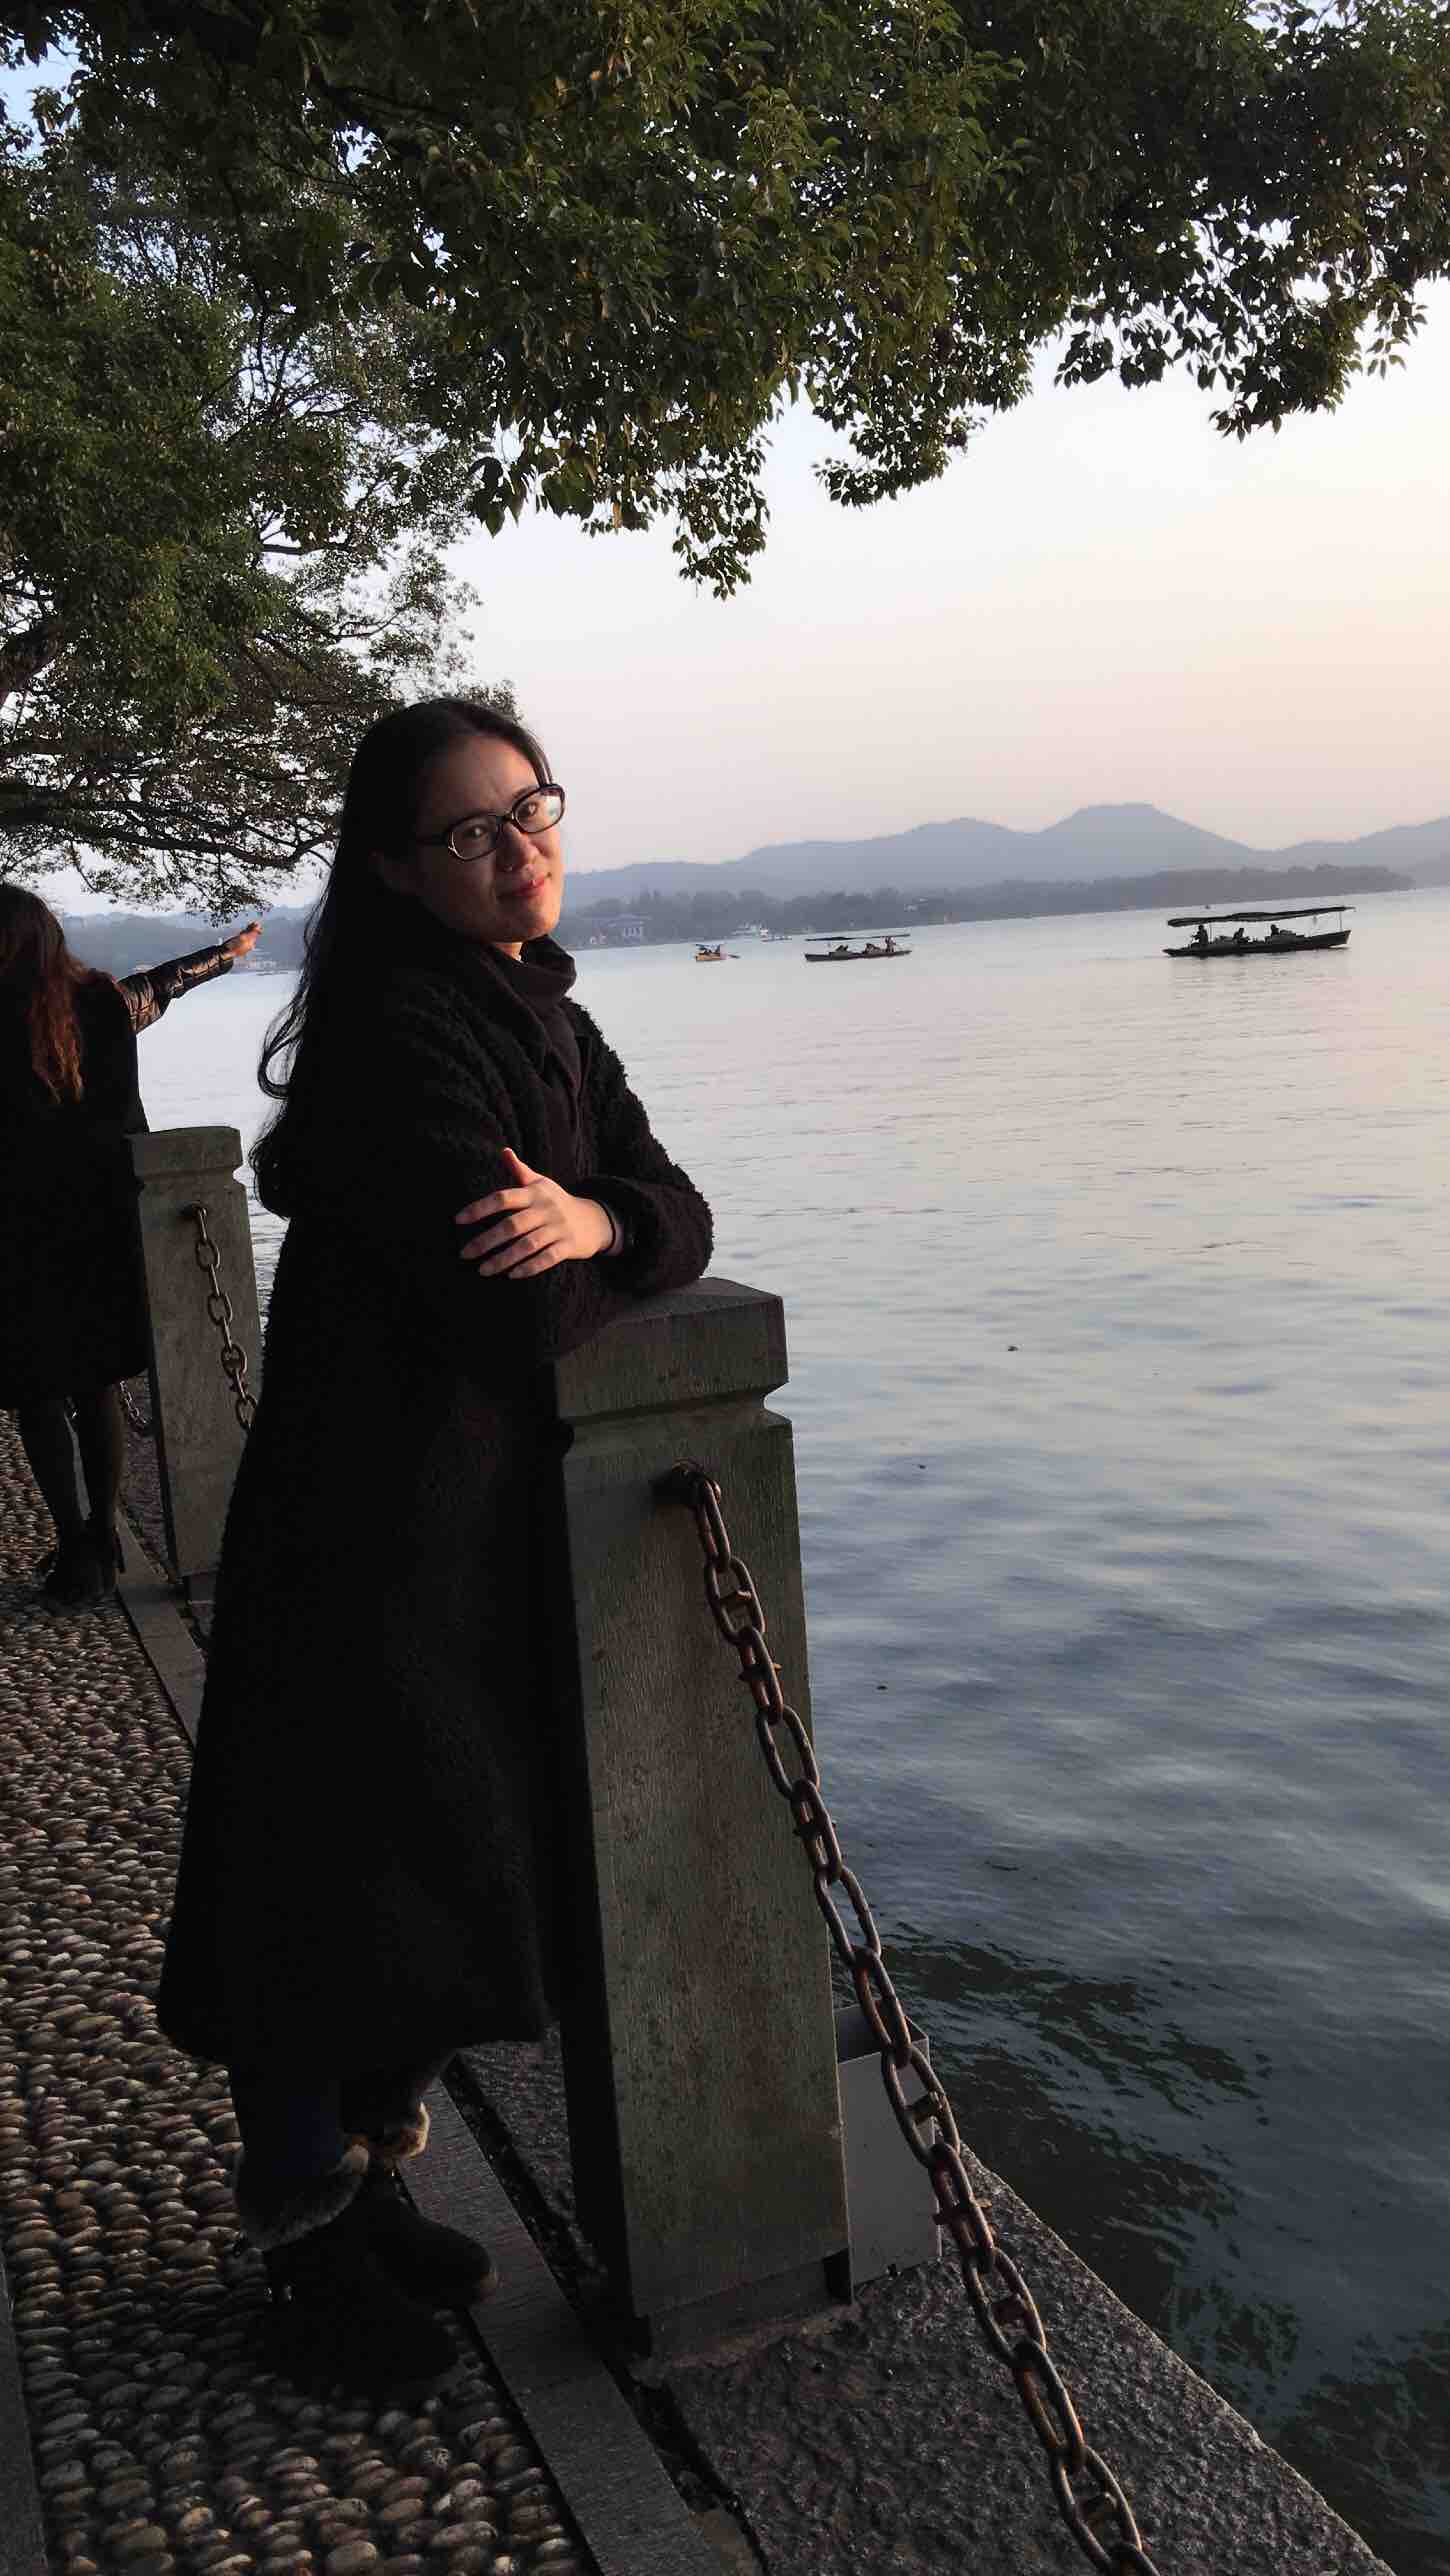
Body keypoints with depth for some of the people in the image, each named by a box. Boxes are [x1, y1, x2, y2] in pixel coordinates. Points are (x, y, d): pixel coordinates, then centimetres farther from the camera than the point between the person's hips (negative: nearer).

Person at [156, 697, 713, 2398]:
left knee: (455, 1859, 19)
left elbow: (680, 1211, 4)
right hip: (372, 1515, -9)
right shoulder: (400, 1033, -20)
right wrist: (597, 1254, -4)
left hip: (495, 1509, 9)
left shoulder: (548, 1017, 10)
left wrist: (594, 1218, -19)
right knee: (336, 1864, 6)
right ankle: (306, 2243, 28)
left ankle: (366, 2175, 40)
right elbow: (518, 1321, -27)